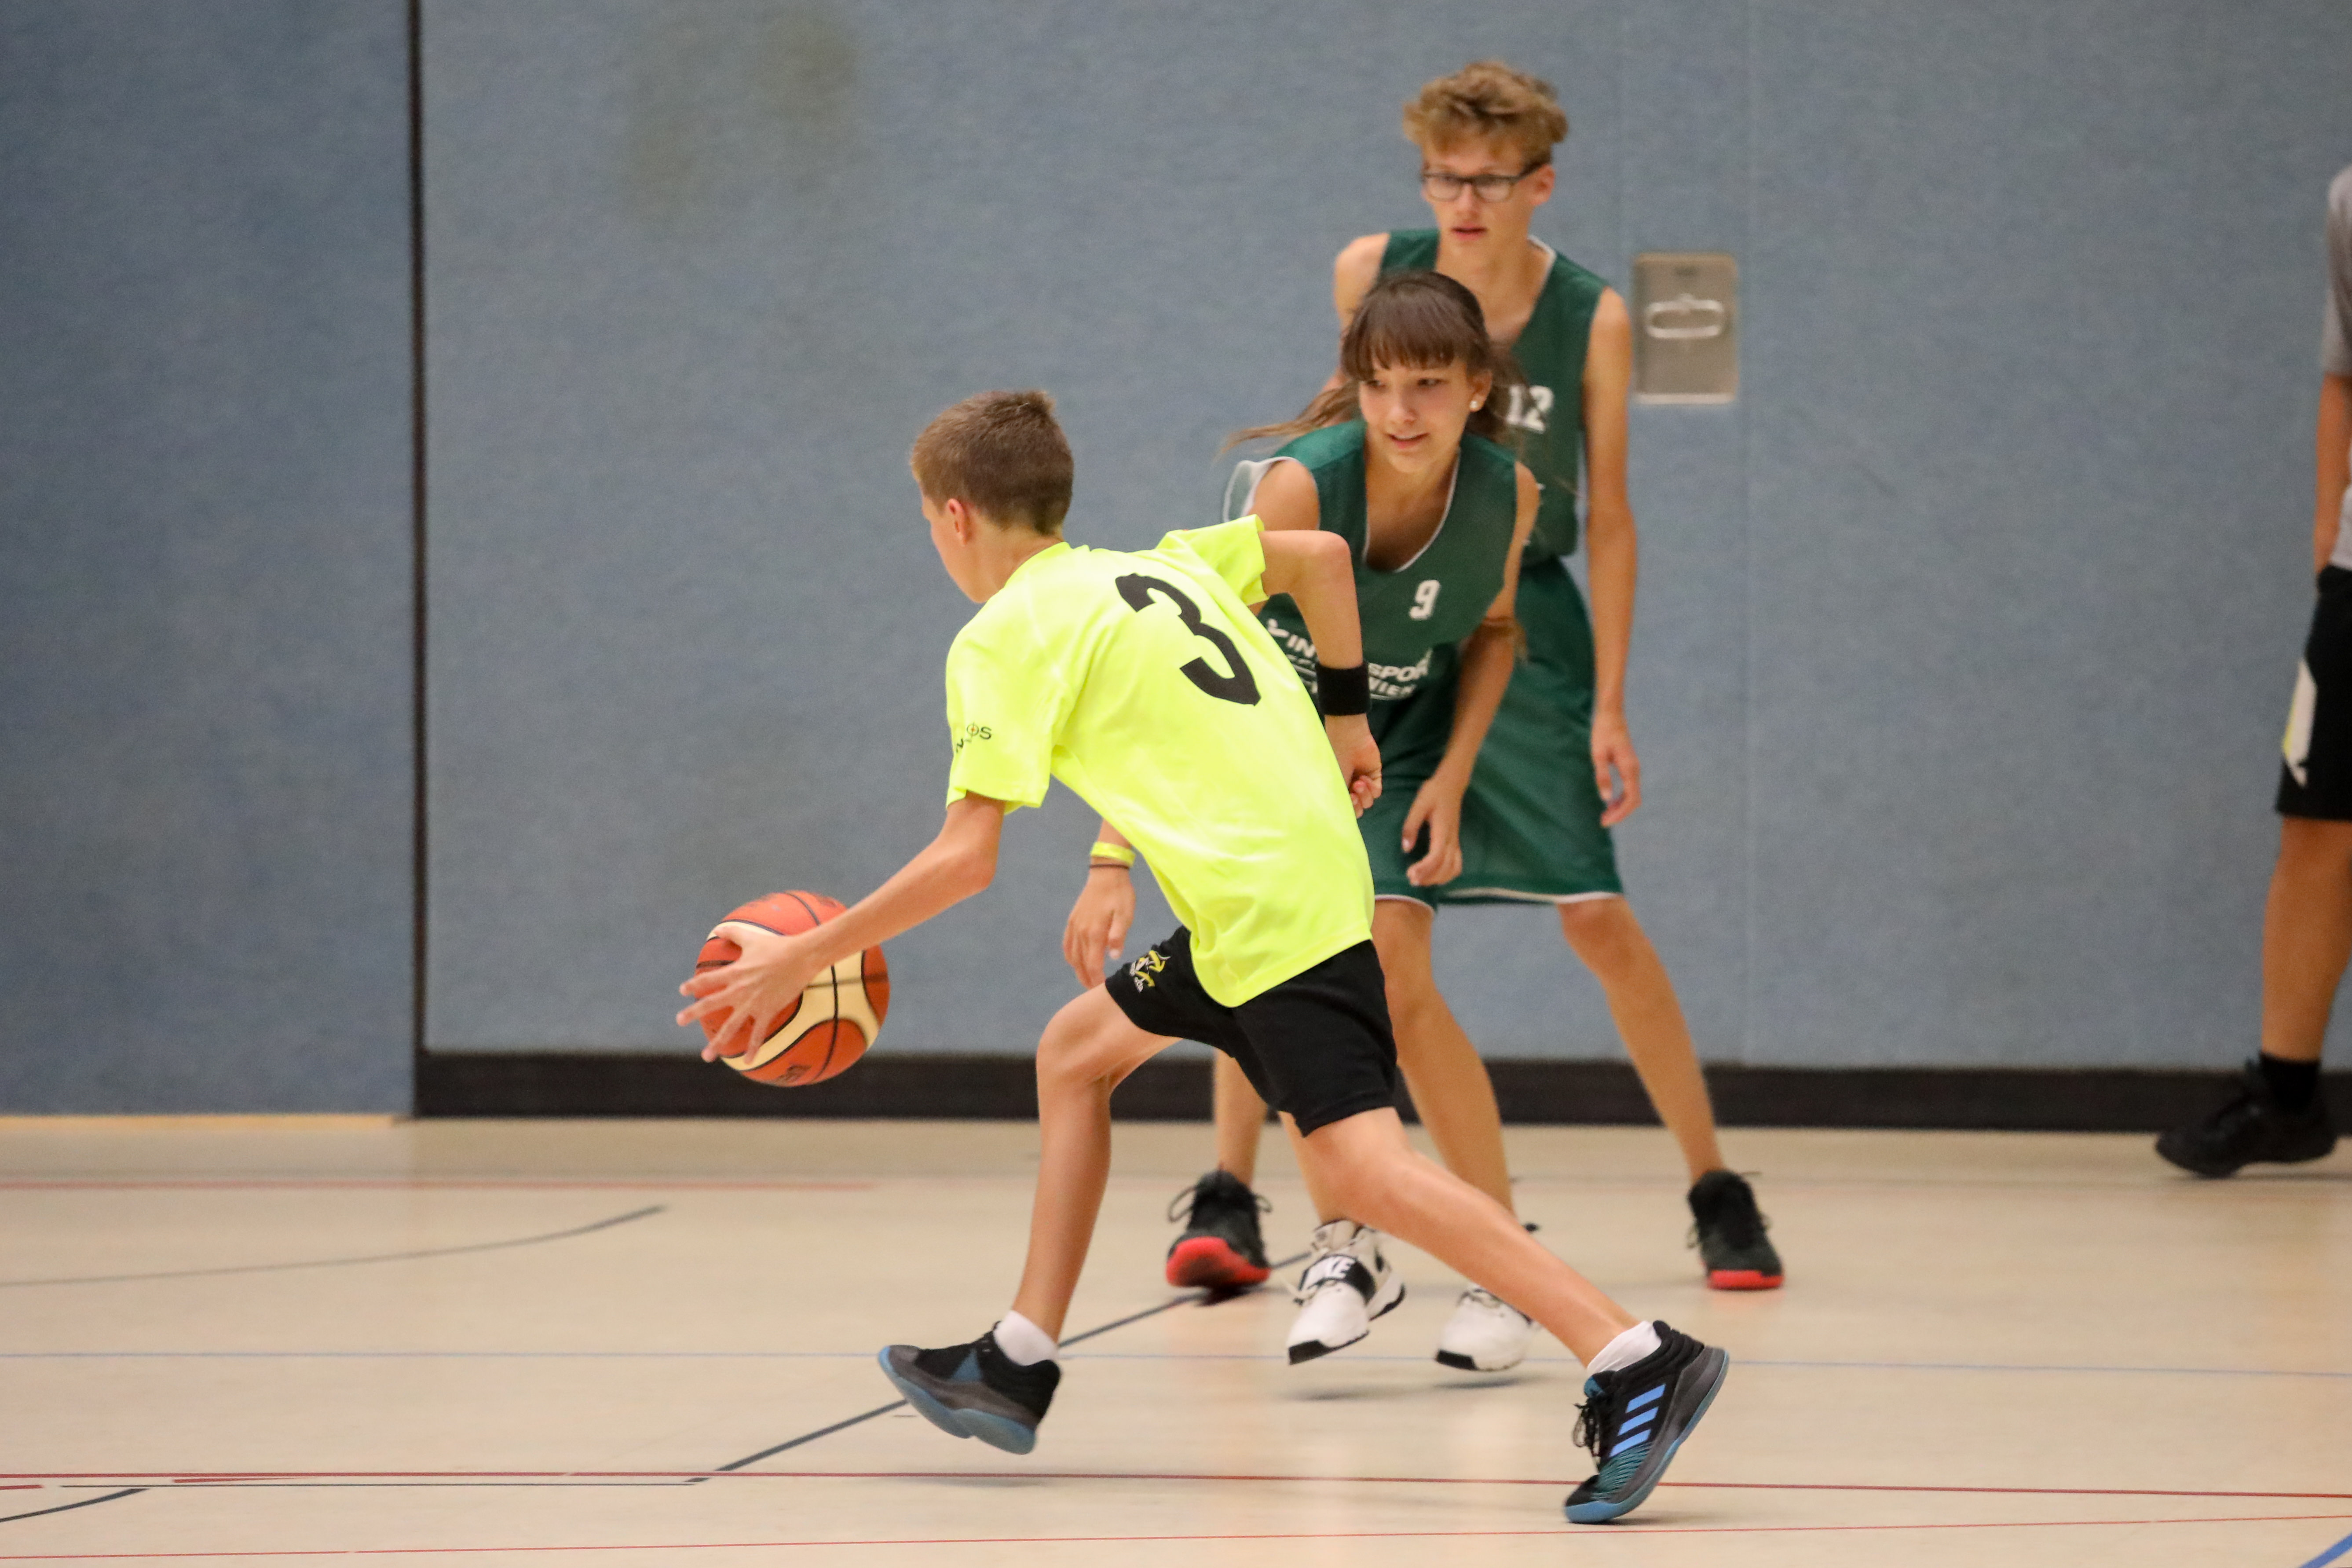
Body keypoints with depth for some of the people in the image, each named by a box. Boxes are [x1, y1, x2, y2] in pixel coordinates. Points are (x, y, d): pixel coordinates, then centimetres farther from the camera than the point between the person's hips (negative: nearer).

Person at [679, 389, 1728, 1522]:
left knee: (1360, 1166, -18)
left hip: (1270, 910, -10)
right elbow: (1319, 555, 19)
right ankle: (1018, 1367, 24)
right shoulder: (1157, 564, 19)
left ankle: (1637, 1365, -28)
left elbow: (965, 857, -12)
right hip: (1311, 870, 10)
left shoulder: (1005, 639, -5)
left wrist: (805, 958, -6)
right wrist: (1346, 714, 24)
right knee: (1076, 1052, 22)